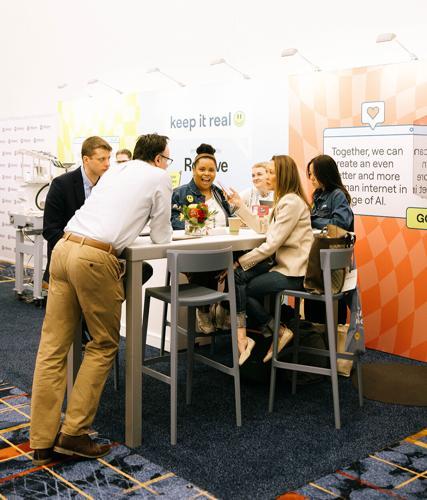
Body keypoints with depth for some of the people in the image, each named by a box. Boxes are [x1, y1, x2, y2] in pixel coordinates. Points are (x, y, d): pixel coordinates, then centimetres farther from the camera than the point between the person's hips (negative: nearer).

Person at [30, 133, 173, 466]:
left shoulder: (115, 171, 26)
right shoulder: (159, 177, 9)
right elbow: (161, 236, 15)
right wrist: (166, 230, 34)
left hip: (64, 248, 7)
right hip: (94, 258, -7)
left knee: (53, 347, 6)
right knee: (104, 345, 9)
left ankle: (43, 442, 12)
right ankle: (74, 433, 8)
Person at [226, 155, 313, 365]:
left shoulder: (292, 202, -16)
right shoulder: (283, 200, 17)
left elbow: (272, 243, -20)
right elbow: (262, 229, 15)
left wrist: (241, 262, -14)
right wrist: (239, 205, 14)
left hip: (293, 272, -9)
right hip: (282, 262, 9)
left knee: (242, 288, -6)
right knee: (238, 276, -7)